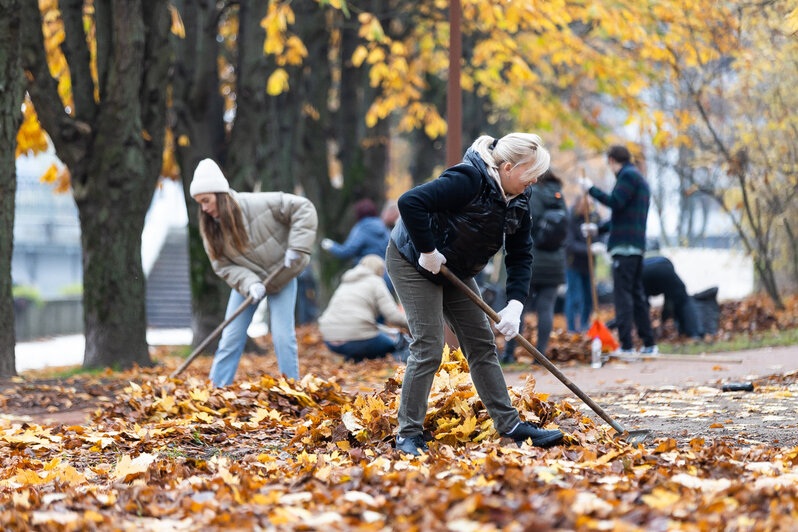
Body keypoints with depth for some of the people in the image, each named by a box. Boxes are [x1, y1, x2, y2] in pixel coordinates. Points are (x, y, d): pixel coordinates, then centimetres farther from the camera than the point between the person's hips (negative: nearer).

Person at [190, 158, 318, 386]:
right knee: (231, 338, -1)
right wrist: (249, 284, -31)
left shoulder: (259, 204, -25)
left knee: (283, 337, -9)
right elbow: (225, 267, -14)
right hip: (246, 282, 3)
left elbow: (303, 209, -20)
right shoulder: (211, 230, -13)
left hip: (282, 275, -3)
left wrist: (297, 247, -27)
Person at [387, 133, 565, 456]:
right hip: (413, 263, -8)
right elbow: (410, 202, -38)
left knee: (482, 344, 7)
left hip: (454, 271, 8)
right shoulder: (468, 181, -30)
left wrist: (515, 305, -12)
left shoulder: (519, 201, -3)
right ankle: (409, 435, -4)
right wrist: (428, 252, -30)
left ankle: (509, 424, 12)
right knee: (428, 347, -12)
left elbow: (520, 255, 1)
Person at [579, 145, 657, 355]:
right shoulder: (638, 177, 25)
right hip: (637, 245, 10)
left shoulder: (628, 175, -6)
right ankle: (649, 344, 13)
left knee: (622, 294, -11)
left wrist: (591, 189, -9)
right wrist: (598, 229, 32)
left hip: (624, 245, -10)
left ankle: (626, 345, -16)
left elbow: (615, 202, -19)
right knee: (637, 294, 12)